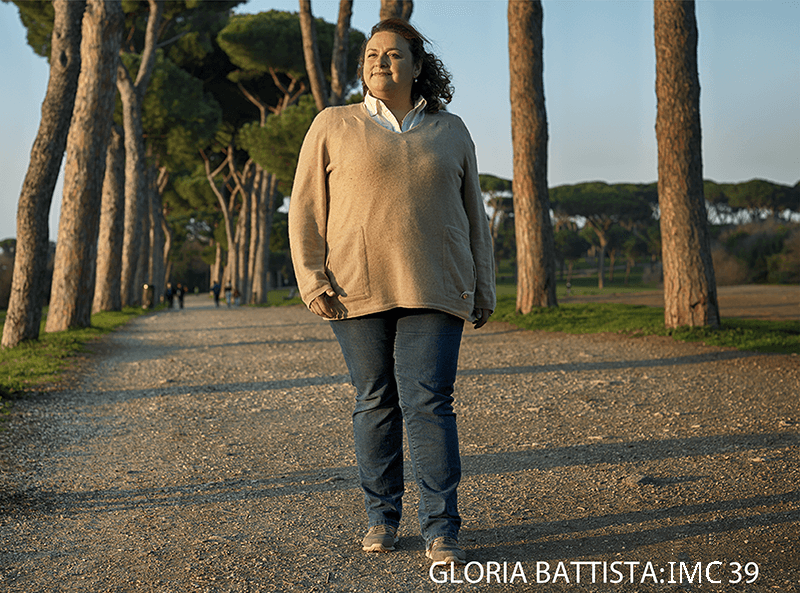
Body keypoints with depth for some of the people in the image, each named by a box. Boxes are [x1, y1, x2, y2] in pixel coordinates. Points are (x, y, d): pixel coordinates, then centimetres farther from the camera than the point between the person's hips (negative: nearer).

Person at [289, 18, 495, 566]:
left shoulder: (451, 132, 14)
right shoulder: (333, 126, 9)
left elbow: (473, 216, 16)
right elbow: (306, 209, 6)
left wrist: (483, 292, 12)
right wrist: (312, 281, -5)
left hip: (433, 293, 0)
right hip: (358, 292, 0)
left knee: (429, 402, -8)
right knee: (375, 403, 4)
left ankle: (442, 528, -4)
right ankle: (382, 516, 17)